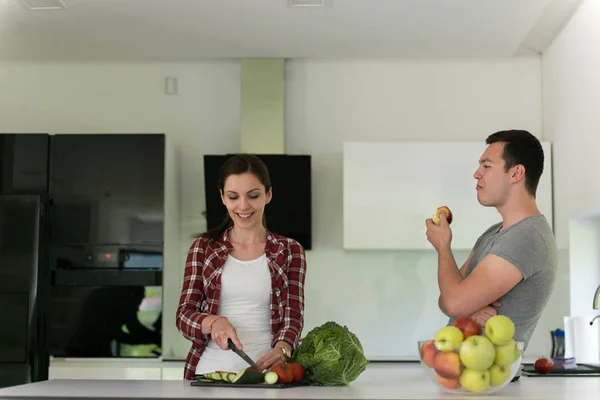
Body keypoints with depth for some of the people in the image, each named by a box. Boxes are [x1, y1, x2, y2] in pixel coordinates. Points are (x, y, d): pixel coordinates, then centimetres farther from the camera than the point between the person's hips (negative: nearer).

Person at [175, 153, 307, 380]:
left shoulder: (290, 251, 8)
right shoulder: (203, 248, 9)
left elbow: (293, 316, 1)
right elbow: (184, 314, 5)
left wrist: (281, 350, -20)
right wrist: (213, 322, -16)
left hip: (265, 372, 0)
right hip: (210, 372, 0)